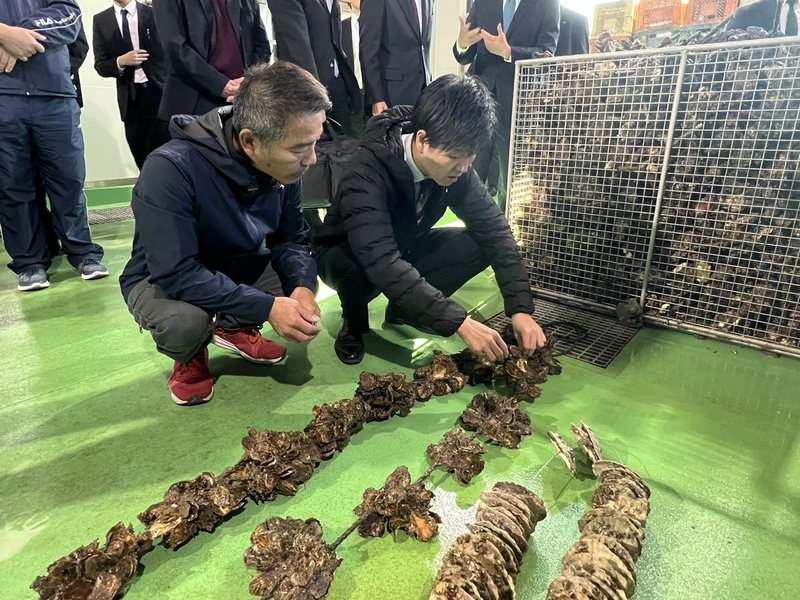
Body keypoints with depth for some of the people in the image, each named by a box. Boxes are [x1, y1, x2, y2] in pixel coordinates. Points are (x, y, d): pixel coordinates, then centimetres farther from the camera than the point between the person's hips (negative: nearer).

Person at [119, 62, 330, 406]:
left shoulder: (283, 165, -17)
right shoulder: (169, 169, -34)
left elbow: (291, 237, -9)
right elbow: (176, 274, -35)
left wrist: (302, 285, -30)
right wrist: (266, 307, -38)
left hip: (239, 269, 5)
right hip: (160, 281, -5)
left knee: (303, 271, -15)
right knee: (186, 320, -36)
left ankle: (235, 328, 11)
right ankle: (189, 359, 4)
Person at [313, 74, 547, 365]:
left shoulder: (454, 166, -19)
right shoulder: (366, 174, -36)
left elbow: (493, 228, -18)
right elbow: (384, 266, -46)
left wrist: (520, 308, -28)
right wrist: (460, 322, -48)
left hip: (405, 248, 5)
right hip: (346, 256, -4)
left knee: (479, 245, -17)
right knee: (351, 267, -40)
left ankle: (404, 309, 3)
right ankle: (353, 323, -4)